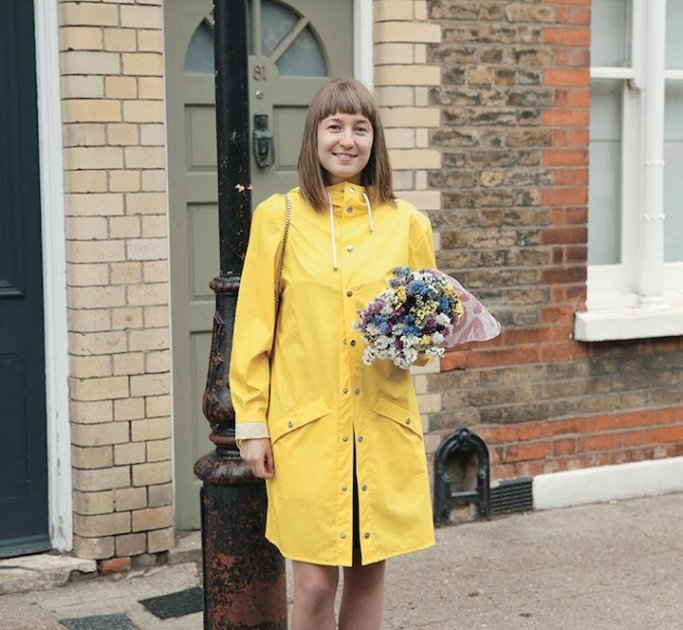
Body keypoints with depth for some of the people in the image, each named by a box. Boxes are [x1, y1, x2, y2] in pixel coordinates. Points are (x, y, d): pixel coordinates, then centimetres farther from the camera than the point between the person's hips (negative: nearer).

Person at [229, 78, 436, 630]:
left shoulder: (406, 222, 4)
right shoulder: (279, 217, -1)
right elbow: (254, 328, 1)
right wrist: (251, 423, -2)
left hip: (384, 427, 2)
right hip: (306, 425, -2)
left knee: (369, 572, 10)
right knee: (314, 583, -1)